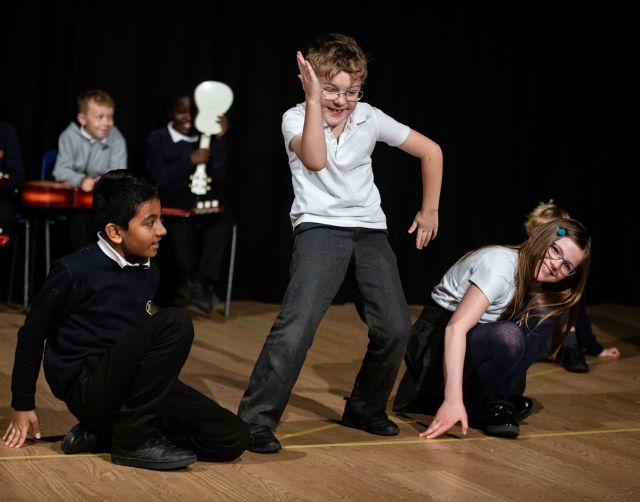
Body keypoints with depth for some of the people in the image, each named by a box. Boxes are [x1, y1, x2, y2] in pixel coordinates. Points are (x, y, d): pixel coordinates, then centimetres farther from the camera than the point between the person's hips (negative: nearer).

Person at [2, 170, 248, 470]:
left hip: (128, 384, 8)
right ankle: (134, 438, -17)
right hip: (87, 389, -8)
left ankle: (102, 433, 2)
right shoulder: (75, 271, -12)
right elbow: (32, 334, -1)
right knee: (174, 323, -29)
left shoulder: (149, 273, 9)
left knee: (231, 439, -7)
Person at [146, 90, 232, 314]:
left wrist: (219, 140, -7)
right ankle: (202, 286, -34)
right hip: (171, 202, -2)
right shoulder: (157, 140, 10)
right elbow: (158, 179, -6)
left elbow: (218, 178, 2)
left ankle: (202, 282, -36)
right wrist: (190, 161, -15)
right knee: (182, 219, -37)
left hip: (203, 199, 2)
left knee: (222, 213, -32)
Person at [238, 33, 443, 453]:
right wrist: (314, 99, -28)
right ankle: (256, 420, -16)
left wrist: (430, 210, 12)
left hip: (369, 229, 4)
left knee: (395, 328, -5)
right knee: (298, 322, -24)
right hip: (319, 227, -4)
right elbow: (315, 160, -30)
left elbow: (431, 152, 10)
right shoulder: (297, 118, -8)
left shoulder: (370, 119, 0)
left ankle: (366, 409, 19)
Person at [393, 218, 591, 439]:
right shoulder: (500, 265, -25)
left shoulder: (531, 274, 3)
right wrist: (453, 400, -44)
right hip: (437, 342, -8)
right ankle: (475, 405, -9)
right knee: (508, 336, -35)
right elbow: (456, 328, -35)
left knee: (543, 314, -10)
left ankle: (494, 400, -5)